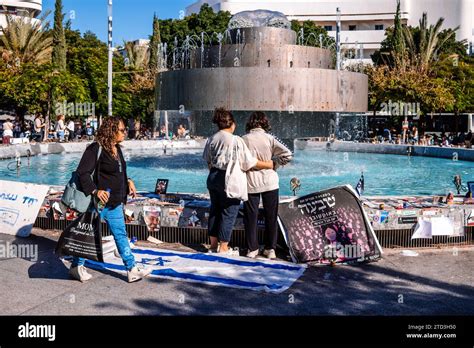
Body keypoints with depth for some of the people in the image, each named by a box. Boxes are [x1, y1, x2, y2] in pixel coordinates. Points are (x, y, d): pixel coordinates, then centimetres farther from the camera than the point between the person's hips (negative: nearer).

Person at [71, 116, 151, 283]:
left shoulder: (117, 149, 9)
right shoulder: (96, 149, -18)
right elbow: (82, 172, -21)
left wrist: (128, 182, 9)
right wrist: (95, 190, -29)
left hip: (115, 202, 8)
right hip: (99, 201, -8)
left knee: (121, 235, 11)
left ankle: (132, 269, 16)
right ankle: (76, 266, 25)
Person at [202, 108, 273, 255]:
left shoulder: (211, 139, 3)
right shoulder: (236, 141, -15)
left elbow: (208, 161, 12)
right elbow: (250, 162, -13)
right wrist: (269, 164, -2)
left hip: (213, 177, 7)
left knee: (214, 210, 17)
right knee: (229, 212, 5)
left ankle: (213, 244, 27)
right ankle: (223, 248, 12)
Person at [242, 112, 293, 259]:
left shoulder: (244, 139, -6)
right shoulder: (269, 138, -6)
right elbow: (287, 154, -12)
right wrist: (274, 163, 2)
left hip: (251, 183, 0)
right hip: (270, 182, 1)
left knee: (250, 217, 10)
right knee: (271, 217, 11)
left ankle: (252, 249, 16)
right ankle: (270, 249, 17)